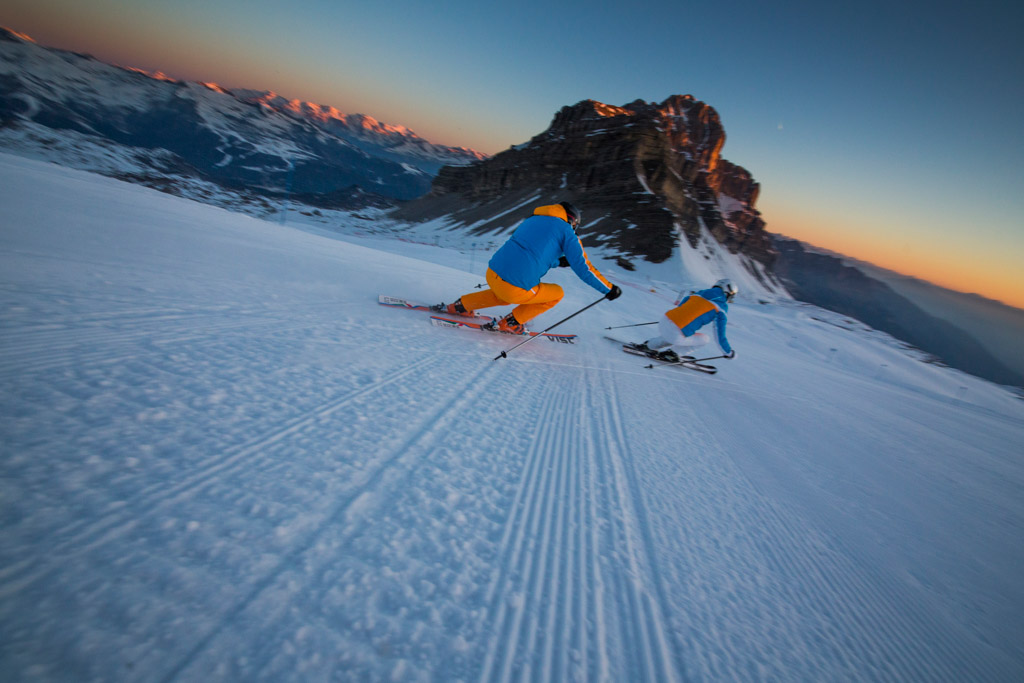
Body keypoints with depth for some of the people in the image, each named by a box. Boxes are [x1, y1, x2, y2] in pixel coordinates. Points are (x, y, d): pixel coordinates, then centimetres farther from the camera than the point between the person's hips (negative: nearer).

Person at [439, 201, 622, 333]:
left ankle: (461, 305, 31)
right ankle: (510, 323, 14)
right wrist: (609, 289, 9)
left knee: (503, 296, 40)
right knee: (557, 293, 19)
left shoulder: (531, 220, 22)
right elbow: (584, 268, 0)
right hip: (516, 289, -7)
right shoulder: (566, 231, 3)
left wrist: (559, 262, 31)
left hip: (492, 274, 7)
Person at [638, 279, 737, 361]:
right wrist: (728, 353, 21)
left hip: (663, 322, 6)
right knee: (705, 339, 17)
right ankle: (671, 352, 8)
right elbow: (720, 337, 5)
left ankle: (649, 345, 28)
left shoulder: (699, 293, 19)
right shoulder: (721, 310, 3)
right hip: (676, 335, -6)